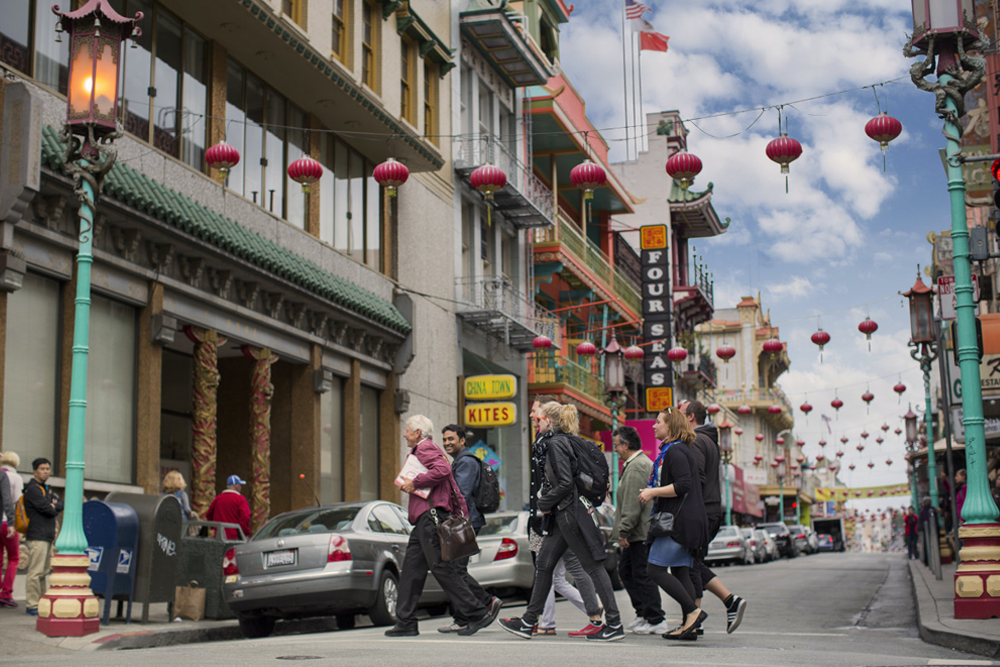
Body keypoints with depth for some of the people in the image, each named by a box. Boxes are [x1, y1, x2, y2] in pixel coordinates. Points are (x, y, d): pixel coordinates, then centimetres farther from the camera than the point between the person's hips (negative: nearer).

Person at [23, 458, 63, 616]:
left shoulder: (46, 489, 21)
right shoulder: (33, 489, -9)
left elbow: (60, 505, 13)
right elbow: (48, 510, -16)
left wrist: (53, 505, -7)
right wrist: (54, 509, 5)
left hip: (48, 536, 10)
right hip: (37, 536, -10)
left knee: (43, 571, 12)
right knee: (35, 572, -10)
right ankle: (31, 606, -9)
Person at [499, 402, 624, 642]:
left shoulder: (556, 443, -14)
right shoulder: (563, 441, 15)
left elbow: (566, 483, -21)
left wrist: (544, 503, -9)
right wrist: (546, 504, 14)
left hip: (570, 512, -10)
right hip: (562, 515, 10)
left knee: (592, 566, -6)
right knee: (543, 565, 11)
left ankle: (614, 625, -2)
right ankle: (528, 622, 17)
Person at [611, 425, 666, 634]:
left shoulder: (636, 467, -16)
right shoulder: (643, 462, 19)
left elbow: (632, 504, -22)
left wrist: (624, 531, -20)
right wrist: (622, 531, 23)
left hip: (640, 533, -11)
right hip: (637, 533, 11)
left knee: (642, 575, -7)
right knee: (626, 570, 16)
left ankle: (656, 621, -3)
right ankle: (643, 615, 21)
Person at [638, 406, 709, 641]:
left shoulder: (675, 452, -13)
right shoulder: (677, 450, 19)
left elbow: (683, 486, -23)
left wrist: (653, 492, -17)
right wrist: (653, 492, 17)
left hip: (679, 522, -10)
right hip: (683, 522, 10)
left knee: (656, 569, -9)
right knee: (680, 573, 8)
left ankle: (693, 612, -11)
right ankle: (689, 626, 6)